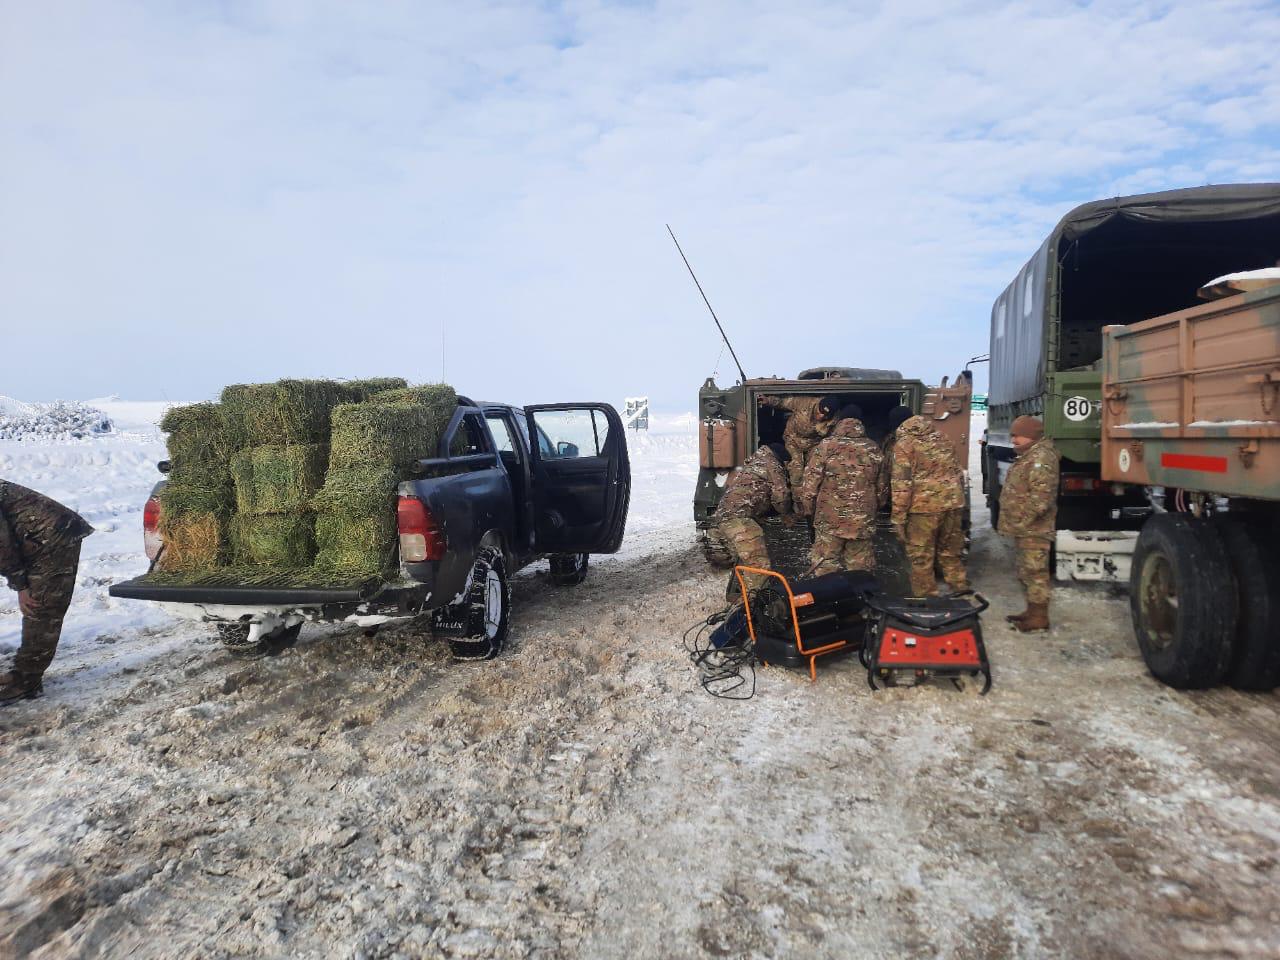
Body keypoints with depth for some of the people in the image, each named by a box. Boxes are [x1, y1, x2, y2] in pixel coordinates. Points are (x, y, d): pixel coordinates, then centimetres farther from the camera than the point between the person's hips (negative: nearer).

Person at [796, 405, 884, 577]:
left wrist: (805, 508, 7)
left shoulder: (825, 447, -7)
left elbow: (810, 483, -5)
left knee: (825, 569, 6)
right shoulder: (873, 449, 3)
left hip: (830, 519, -2)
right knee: (860, 568, 11)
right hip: (862, 520, 2)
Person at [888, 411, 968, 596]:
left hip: (924, 506, -6)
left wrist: (898, 517, -7)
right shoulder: (943, 440, 19)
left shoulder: (904, 444, 0)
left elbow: (901, 483, -8)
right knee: (951, 553, 18)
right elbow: (959, 474, 21)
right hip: (953, 504, 6)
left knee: (921, 558, 3)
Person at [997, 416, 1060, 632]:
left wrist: (1022, 521, -21)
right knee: (1026, 572, 18)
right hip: (1024, 530, 11)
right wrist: (1012, 522, 20)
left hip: (1033, 530, -11)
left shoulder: (1041, 457, -17)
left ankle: (1039, 618, 0)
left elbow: (1041, 496, -25)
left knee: (1035, 573, -5)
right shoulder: (1027, 456, 18)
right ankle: (1032, 611, 28)